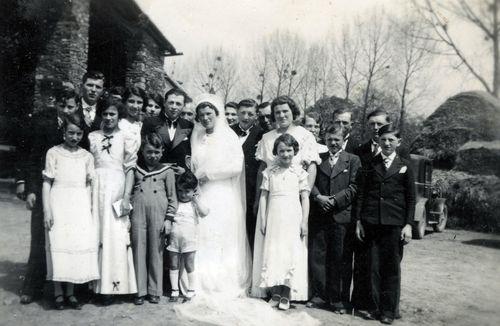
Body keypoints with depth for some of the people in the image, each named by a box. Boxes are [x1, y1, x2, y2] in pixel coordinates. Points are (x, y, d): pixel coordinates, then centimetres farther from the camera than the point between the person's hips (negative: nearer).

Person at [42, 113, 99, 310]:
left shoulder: (86, 156, 10)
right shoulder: (54, 153, 2)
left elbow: (89, 185, 10)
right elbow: (47, 183, 0)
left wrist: (90, 210, 3)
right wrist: (47, 210, -8)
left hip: (80, 204, 3)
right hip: (59, 203, -2)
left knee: (79, 245, 1)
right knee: (59, 244, -4)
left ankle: (70, 292, 13)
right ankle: (58, 292, 10)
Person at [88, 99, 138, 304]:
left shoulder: (127, 139, 5)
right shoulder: (92, 137, 12)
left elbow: (130, 170, 0)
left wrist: (126, 197, -9)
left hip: (116, 191, -2)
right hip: (96, 190, 2)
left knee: (115, 237, -3)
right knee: (95, 236, 3)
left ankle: (110, 286, 5)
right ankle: (95, 283, 12)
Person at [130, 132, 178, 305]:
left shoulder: (167, 171, 7)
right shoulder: (135, 169, 11)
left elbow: (172, 197, 7)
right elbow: (128, 192, 14)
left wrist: (168, 219, 0)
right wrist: (126, 214, 7)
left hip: (158, 213, -1)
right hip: (137, 213, 1)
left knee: (156, 252, 5)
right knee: (139, 251, 3)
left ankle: (154, 291, 16)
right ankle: (140, 291, 14)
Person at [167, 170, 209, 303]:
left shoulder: (195, 204, 1)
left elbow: (205, 212, -18)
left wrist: (196, 198, -14)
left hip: (189, 240, -2)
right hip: (173, 239, 2)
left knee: (189, 266, 4)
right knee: (173, 266, 9)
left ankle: (191, 290, 17)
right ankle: (174, 290, 19)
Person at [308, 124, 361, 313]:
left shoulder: (353, 160, 7)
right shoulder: (317, 158, 13)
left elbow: (354, 187, -3)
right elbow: (310, 182, 6)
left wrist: (334, 200, -12)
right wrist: (318, 197, -12)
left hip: (341, 216, -2)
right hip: (319, 216, 3)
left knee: (340, 260, 2)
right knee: (316, 256, 5)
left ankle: (339, 299, 12)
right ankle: (319, 294, 19)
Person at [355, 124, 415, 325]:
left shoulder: (405, 167, 6)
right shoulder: (369, 165, 9)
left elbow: (411, 199, 5)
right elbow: (361, 194, 8)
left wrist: (408, 224, -2)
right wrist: (358, 220, 3)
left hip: (394, 224, -1)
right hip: (371, 223, 1)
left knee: (392, 268, 5)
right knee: (374, 267, 4)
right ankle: (376, 308, 15)